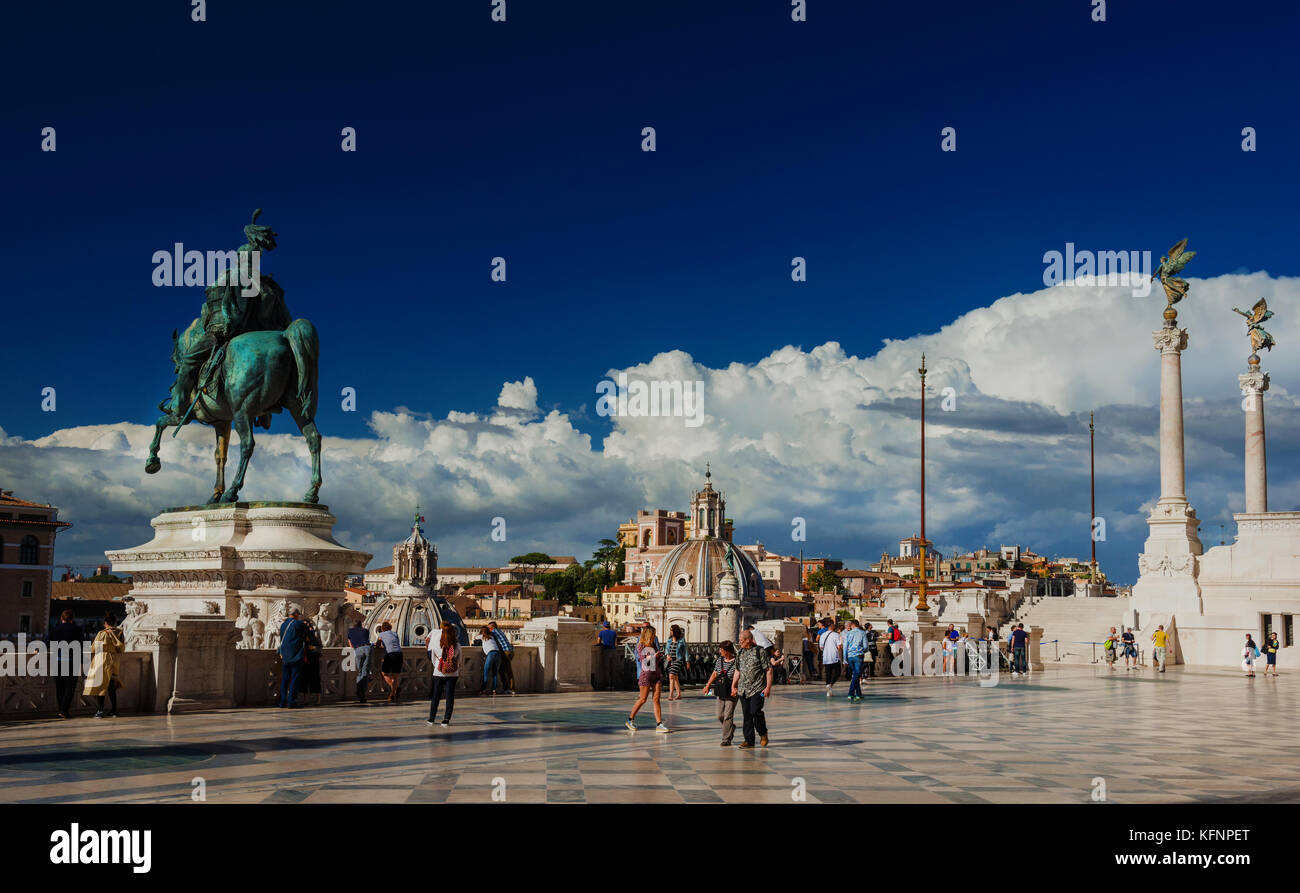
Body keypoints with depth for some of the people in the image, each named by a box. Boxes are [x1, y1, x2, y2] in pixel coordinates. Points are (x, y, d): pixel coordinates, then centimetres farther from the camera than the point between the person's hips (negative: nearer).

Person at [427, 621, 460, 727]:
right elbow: (459, 662, 1)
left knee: (435, 696, 11)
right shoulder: (457, 647, -7)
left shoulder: (436, 646, -7)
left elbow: (433, 660, 5)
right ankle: (446, 720, 1)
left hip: (438, 674, 0)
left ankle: (431, 719, 18)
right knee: (450, 696, 4)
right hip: (453, 674, 0)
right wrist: (459, 675, 15)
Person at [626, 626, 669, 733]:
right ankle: (630, 719, 16)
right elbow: (642, 660, -10)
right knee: (643, 699, -1)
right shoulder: (641, 646, -4)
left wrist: (660, 657, 2)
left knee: (656, 699, -1)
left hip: (656, 673, 6)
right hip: (646, 673, -6)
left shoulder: (654, 645, 14)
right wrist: (653, 656, -18)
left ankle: (659, 724, -4)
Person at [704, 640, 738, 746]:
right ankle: (731, 727, 36)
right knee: (720, 716, 11)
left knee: (728, 716, -5)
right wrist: (708, 685, 18)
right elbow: (714, 674, 19)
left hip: (731, 693, -7)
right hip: (720, 692, 7)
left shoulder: (736, 662, -14)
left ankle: (726, 739, 2)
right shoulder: (719, 660, 7)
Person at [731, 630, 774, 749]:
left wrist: (768, 687, -12)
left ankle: (763, 733, 9)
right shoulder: (741, 653, 14)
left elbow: (769, 670, -6)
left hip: (757, 689, -6)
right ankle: (749, 740, 10)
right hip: (743, 690, 6)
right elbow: (737, 671, 22)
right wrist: (733, 686, 17)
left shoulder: (760, 651, -5)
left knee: (755, 712, -15)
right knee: (747, 714, 4)